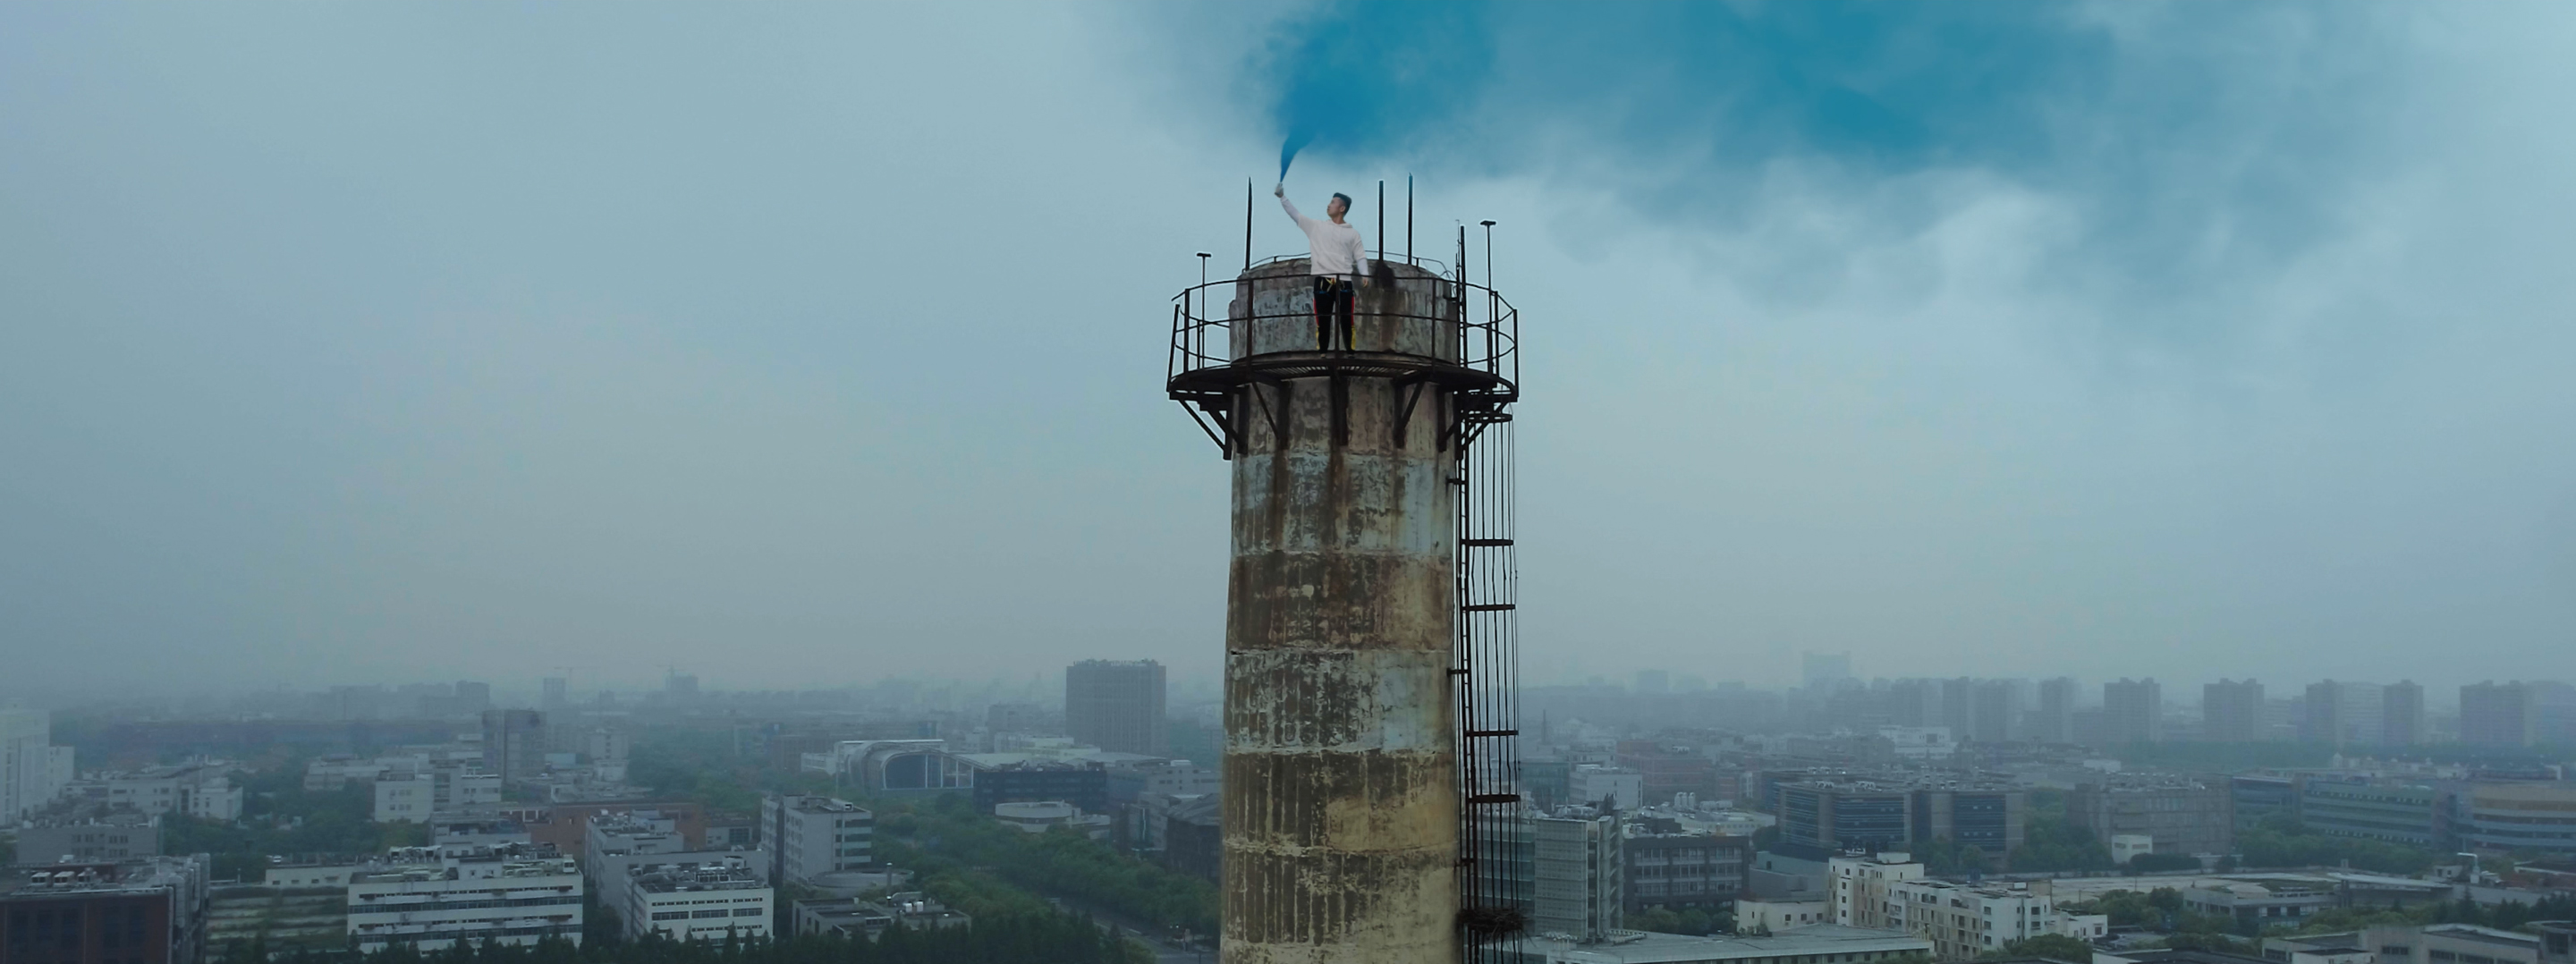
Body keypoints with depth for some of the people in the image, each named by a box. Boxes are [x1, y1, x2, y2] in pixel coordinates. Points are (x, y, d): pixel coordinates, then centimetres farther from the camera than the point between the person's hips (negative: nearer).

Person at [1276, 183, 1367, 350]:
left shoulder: (1352, 233, 8)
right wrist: (1282, 196, -4)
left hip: (1344, 282, -1)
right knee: (1322, 322, 2)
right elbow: (1294, 214, 7)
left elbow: (1361, 257, 7)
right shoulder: (1316, 226, 10)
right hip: (1322, 281, 1)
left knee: (1346, 322, -1)